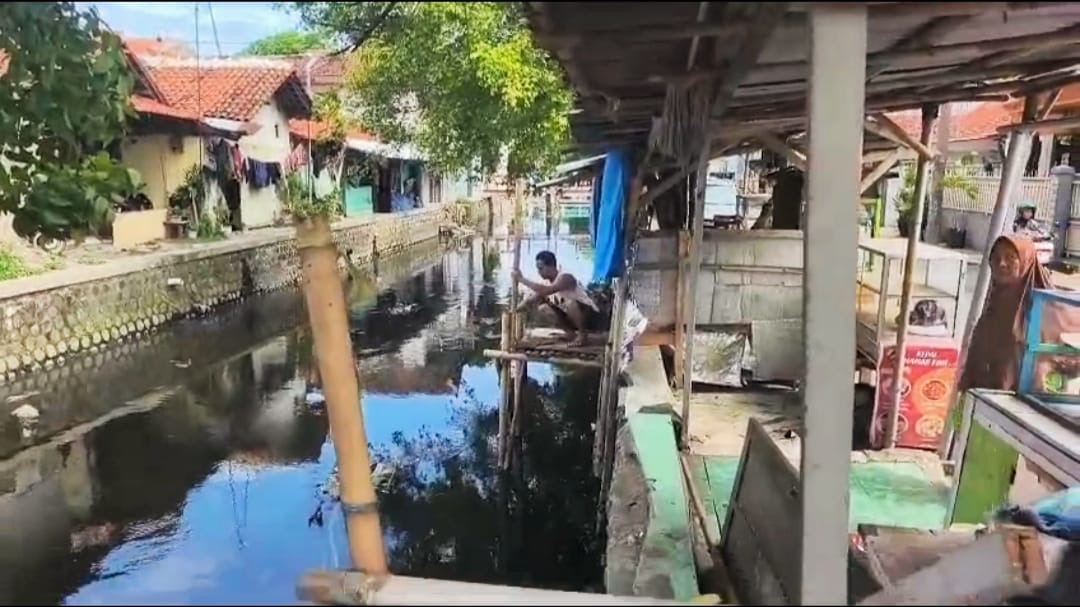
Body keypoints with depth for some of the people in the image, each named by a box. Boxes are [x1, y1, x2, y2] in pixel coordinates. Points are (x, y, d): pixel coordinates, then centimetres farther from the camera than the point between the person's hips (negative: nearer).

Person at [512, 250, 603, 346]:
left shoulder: (565, 278, -26)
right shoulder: (546, 283, -1)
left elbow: (545, 291, -42)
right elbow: (529, 301, 4)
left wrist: (521, 279, -37)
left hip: (590, 315, -8)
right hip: (571, 315, 8)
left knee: (570, 303, -37)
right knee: (543, 308, -4)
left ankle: (583, 333, -12)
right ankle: (570, 332, 6)